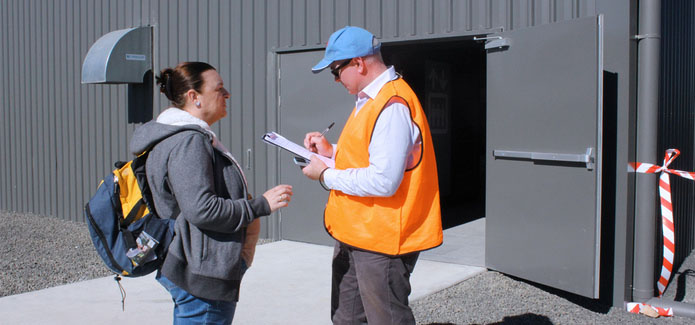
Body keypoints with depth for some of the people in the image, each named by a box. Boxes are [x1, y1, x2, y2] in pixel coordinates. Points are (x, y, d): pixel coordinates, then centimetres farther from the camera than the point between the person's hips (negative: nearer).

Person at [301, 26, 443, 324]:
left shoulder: (392, 106, -22)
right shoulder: (370, 99, 12)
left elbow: (383, 181, -28)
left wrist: (326, 176, -16)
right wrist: (331, 151, 9)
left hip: (380, 241, -10)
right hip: (354, 233, 10)